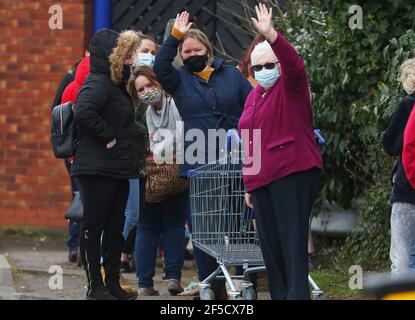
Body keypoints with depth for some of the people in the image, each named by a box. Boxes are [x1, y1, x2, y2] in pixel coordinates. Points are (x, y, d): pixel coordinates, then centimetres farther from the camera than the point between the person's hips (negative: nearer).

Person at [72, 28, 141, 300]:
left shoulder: (117, 84, 16)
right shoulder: (97, 84, -14)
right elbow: (83, 113, -31)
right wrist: (107, 136, -23)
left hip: (118, 170, 10)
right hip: (97, 169, -10)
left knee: (115, 227, 12)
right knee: (94, 227, -3)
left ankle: (113, 283, 18)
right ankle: (95, 286, 1)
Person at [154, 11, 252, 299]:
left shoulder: (232, 75, 9)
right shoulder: (180, 80, 9)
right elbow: (160, 65, -10)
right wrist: (176, 35, -15)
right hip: (198, 165, 1)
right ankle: (210, 286, 9)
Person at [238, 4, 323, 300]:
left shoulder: (290, 87, -2)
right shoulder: (254, 96, 19)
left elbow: (295, 65, -25)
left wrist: (271, 36, -40)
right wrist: (249, 184, 22)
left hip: (293, 173, -8)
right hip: (264, 179, 8)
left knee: (293, 240, -13)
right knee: (270, 245, 6)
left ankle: (297, 295, -16)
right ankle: (279, 296, 10)